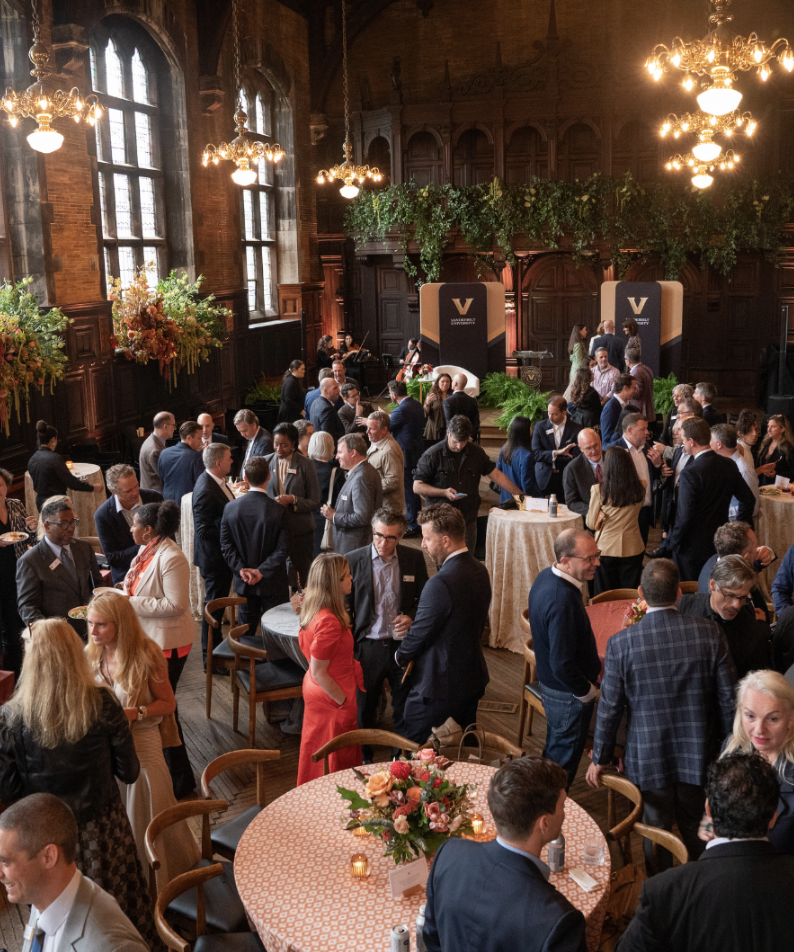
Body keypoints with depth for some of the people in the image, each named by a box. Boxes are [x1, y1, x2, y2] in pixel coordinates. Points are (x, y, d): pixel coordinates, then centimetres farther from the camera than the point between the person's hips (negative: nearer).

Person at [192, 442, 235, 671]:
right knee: (214, 606, 3)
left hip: (223, 554, 10)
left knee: (218, 603, 22)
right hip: (214, 557, -10)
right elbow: (204, 530, -28)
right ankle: (210, 658, 17)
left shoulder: (216, 482, 4)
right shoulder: (206, 491, -26)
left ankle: (216, 648, 39)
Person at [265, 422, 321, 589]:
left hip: (300, 532, -2)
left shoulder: (305, 465, -3)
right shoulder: (267, 462, 5)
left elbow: (315, 503, -3)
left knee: (300, 581, 1)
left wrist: (293, 500, -19)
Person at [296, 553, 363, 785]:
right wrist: (344, 702, -16)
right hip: (331, 698, -9)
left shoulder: (315, 610, -4)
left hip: (317, 692, 9)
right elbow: (318, 673, -26)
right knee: (336, 761, 10)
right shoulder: (329, 622, -32)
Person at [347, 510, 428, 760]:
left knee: (405, 709, 12)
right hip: (368, 647, -1)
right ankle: (363, 759, 34)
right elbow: (345, 608, 0)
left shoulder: (414, 558, -3)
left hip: (404, 644, 1)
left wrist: (411, 617, -12)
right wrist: (348, 650, -3)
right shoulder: (354, 560, -7)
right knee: (364, 708, 14)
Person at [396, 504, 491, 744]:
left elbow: (420, 633, -18)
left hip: (438, 686, -9)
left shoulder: (441, 584, -28)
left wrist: (401, 656, 3)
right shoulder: (480, 571, 1)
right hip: (473, 677, 9)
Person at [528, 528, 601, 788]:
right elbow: (562, 665, -33)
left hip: (550, 682, 10)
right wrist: (587, 692, -16)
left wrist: (593, 661, 13)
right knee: (564, 759, 11)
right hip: (569, 693, -10)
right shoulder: (563, 601, -35)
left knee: (554, 749, 27)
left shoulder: (545, 577, -4)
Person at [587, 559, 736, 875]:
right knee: (696, 831, 23)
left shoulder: (621, 643, -19)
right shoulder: (709, 632, -15)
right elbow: (728, 698, -8)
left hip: (649, 759, -2)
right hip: (698, 754, 2)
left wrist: (600, 758, 5)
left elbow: (610, 709, -10)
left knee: (656, 830, 19)